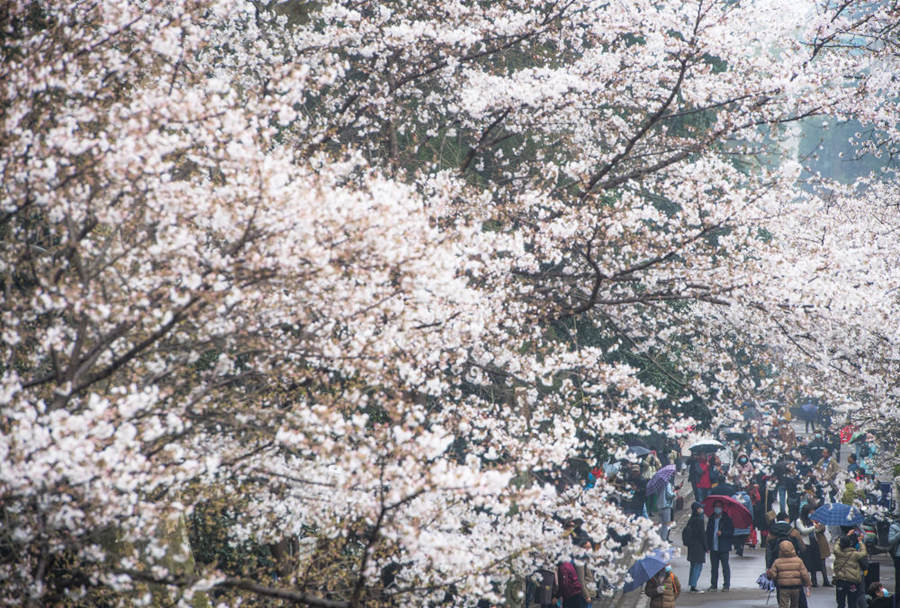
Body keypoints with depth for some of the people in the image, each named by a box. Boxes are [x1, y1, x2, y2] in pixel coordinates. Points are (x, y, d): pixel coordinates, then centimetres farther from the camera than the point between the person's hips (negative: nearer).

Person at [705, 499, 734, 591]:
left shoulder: (726, 519, 1)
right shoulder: (711, 519, 14)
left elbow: (731, 531, -2)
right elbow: (708, 532, 16)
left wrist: (722, 533, -18)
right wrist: (708, 545, 8)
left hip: (723, 548, -4)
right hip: (713, 548, 4)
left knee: (725, 566, -3)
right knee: (714, 567, 6)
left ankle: (726, 585, 1)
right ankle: (713, 584, 12)